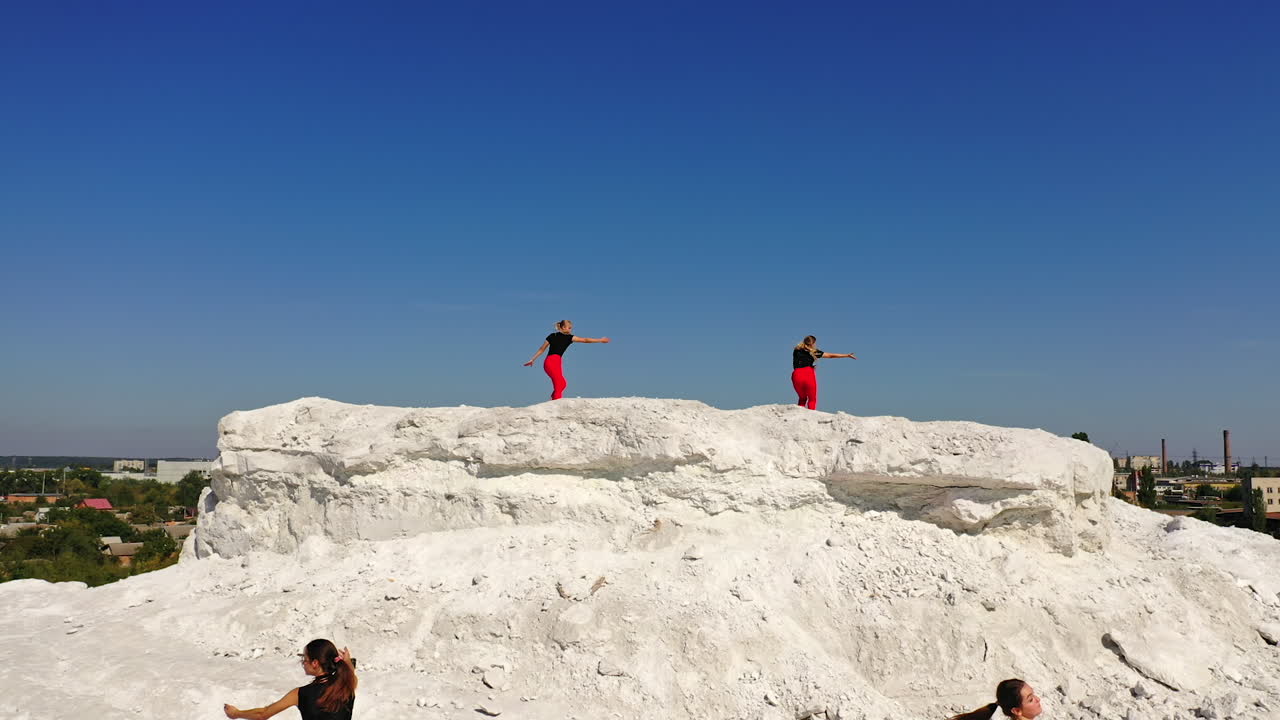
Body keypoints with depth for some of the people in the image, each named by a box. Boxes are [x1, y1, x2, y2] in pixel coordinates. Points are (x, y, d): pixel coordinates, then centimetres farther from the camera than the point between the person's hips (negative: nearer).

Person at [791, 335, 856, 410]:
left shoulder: (796, 351, 14)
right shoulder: (814, 352, 7)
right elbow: (831, 355, 13)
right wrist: (847, 355, 22)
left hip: (796, 375, 3)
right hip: (808, 374, -3)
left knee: (802, 399, 20)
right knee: (812, 399, 11)